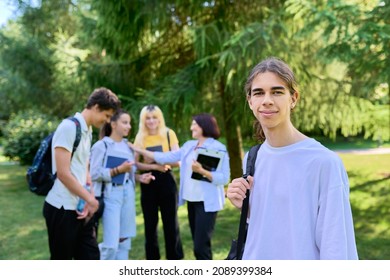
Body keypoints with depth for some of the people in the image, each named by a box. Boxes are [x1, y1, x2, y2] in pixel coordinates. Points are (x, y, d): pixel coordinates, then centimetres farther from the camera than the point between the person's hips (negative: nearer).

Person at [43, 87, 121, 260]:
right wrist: (91, 199, -11)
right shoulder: (69, 127, -15)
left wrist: (89, 199, 3)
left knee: (90, 257, 9)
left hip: (80, 208, 8)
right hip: (62, 208, -8)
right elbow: (63, 173, -20)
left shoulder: (87, 131, 12)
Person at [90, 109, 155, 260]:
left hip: (128, 194, 6)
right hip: (111, 195, -6)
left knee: (124, 240, 10)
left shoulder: (127, 145, 11)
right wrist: (118, 170, -18)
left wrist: (139, 177, -2)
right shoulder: (101, 145, -8)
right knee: (111, 244, -8)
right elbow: (94, 174, -14)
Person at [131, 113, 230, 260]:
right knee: (198, 244, 13)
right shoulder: (189, 145, 11)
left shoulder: (218, 148, -10)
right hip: (191, 200, 7)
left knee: (201, 246, -8)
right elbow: (167, 157, 10)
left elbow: (224, 178, -15)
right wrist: (138, 150, 9)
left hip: (207, 202, -7)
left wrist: (202, 171, -26)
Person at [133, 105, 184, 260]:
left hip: (166, 180, -2)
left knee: (171, 222, 1)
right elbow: (136, 164, -3)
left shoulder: (169, 134, -1)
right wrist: (154, 166, -18)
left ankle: (174, 258, 10)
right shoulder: (140, 137, 4)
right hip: (148, 182, 2)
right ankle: (152, 258, 19)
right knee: (150, 223, 8)